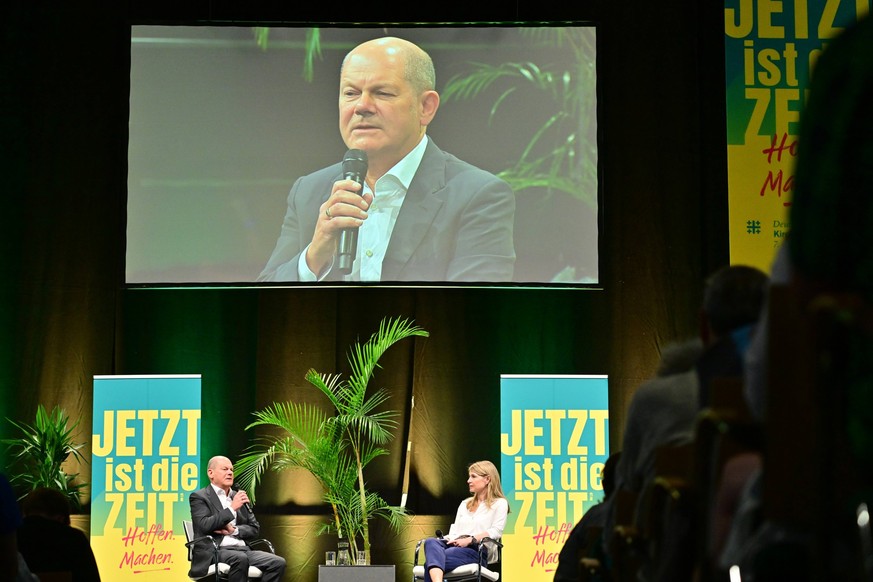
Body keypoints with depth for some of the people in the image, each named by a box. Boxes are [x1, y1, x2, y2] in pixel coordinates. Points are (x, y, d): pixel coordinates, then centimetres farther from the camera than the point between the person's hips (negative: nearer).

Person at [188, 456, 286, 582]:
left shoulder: (239, 497, 22)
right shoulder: (199, 497, 4)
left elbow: (255, 529, 17)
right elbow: (205, 526, -12)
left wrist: (234, 530, -3)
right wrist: (232, 508, -13)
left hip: (242, 550, 6)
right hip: (213, 552, -6)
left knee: (278, 562, -19)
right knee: (240, 558, -39)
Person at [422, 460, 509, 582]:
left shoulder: (499, 503, 13)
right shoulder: (465, 504, 34)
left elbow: (496, 531, -2)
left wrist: (470, 539, -16)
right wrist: (449, 539, -2)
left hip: (477, 550, -5)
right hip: (455, 545, 5)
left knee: (431, 559, -34)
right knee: (430, 542, -35)